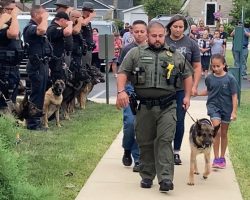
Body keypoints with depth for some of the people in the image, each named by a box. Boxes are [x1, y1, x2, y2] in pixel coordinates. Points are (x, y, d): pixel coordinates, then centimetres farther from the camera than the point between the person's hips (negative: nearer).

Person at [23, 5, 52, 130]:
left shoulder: (38, 26, 18)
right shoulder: (30, 27, -13)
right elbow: (41, 30, -38)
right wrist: (44, 18, -19)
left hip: (42, 64, 10)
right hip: (37, 65, -10)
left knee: (40, 92, 13)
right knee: (36, 93, -7)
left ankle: (37, 119, 21)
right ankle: (32, 123, -3)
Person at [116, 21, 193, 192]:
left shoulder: (175, 55, 13)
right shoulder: (136, 53, 8)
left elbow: (188, 75, 20)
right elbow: (123, 72, 4)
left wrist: (187, 96, 12)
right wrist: (121, 91, -11)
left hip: (167, 107, 0)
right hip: (144, 107, 1)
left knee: (165, 141, -10)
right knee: (145, 143, 7)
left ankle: (166, 178, -13)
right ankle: (147, 176, 19)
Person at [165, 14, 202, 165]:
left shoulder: (191, 44, 5)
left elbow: (197, 67, 6)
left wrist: (194, 86, -3)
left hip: (182, 88, 0)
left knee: (179, 120, 4)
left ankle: (176, 151, 16)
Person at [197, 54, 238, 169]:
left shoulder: (230, 79, -11)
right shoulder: (209, 78, -3)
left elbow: (234, 96, -8)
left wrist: (234, 111, -10)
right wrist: (197, 93, 3)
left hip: (226, 108, 0)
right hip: (213, 106, 0)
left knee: (224, 133, 12)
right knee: (217, 131, -15)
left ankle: (222, 158, 26)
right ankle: (216, 158, -7)